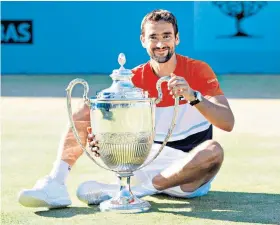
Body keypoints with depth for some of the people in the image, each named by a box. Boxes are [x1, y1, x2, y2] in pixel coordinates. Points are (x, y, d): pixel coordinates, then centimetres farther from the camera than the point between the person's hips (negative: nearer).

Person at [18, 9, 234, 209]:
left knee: (213, 150, -38)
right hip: (149, 158, 3)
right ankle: (55, 184, -25)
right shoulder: (134, 79, 1)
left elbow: (228, 123, -20)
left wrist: (193, 96, -38)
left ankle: (132, 189, -34)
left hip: (190, 174, -3)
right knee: (88, 111, -6)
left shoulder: (198, 70, -8)